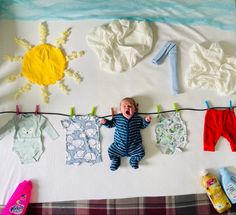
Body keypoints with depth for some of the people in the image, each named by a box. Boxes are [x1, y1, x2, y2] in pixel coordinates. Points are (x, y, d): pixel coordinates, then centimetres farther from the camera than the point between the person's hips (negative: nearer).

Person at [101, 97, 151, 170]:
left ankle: (134, 159, 19)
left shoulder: (138, 118, 3)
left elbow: (142, 125, 18)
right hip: (119, 145, 0)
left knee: (140, 153, -11)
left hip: (134, 145, 0)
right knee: (111, 151, -7)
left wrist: (146, 120, 1)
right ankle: (115, 160, 22)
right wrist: (105, 122, -5)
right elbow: (111, 124, 13)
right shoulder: (117, 118, 1)